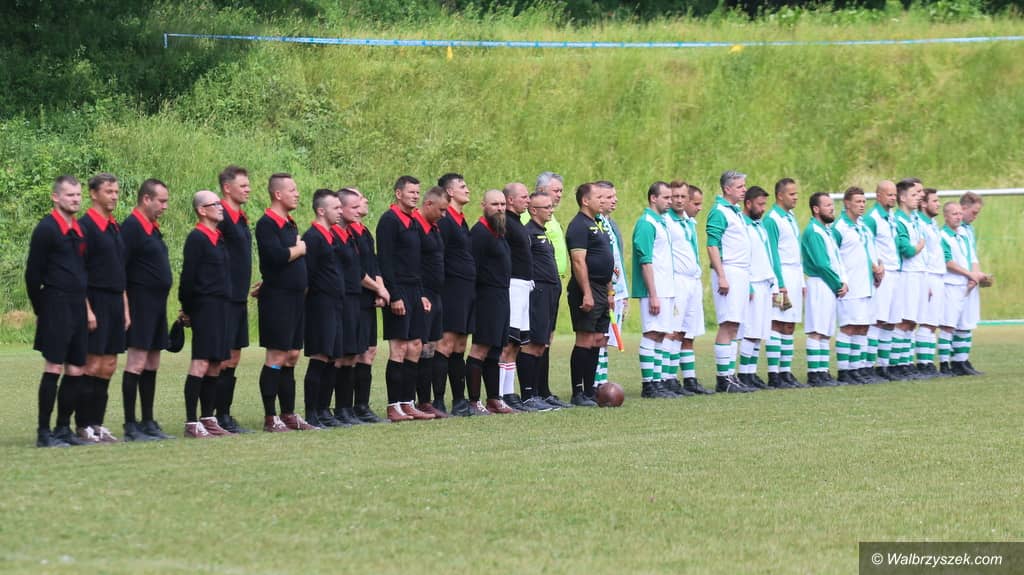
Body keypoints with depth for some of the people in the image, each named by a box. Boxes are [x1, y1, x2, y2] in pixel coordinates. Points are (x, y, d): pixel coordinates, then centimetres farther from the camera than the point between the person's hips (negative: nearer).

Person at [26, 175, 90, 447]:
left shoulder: (78, 230, 15)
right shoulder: (46, 229, -8)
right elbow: (33, 274, -8)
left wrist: (84, 307, 13)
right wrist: (41, 310, -3)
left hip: (77, 308, 8)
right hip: (56, 308, -8)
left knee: (76, 371, 8)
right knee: (54, 368, -8)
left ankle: (63, 428, 17)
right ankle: (44, 433, -4)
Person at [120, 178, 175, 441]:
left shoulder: (151, 228, 16)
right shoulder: (131, 227, -13)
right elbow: (119, 269, -18)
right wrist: (125, 308, -20)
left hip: (156, 304, 10)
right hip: (141, 304, -10)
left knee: (152, 364, 12)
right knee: (137, 363, -9)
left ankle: (148, 422, 17)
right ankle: (130, 426, -7)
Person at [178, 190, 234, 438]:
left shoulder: (218, 238, 17)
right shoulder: (197, 238, -10)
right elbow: (188, 276, -11)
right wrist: (188, 310, -7)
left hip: (220, 306, 9)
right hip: (205, 306, -9)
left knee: (215, 365, 10)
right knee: (201, 363, -12)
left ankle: (207, 419, 16)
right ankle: (191, 424, -13)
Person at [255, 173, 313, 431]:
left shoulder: (290, 224, 16)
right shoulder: (267, 224, -12)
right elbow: (276, 256, -25)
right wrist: (299, 249, -9)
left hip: (295, 298, 9)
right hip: (276, 300, -9)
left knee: (291, 356, 11)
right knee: (276, 357, -6)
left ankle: (288, 415, 17)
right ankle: (270, 418, -2)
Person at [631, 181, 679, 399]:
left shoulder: (662, 223, 17)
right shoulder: (646, 224, -12)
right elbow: (645, 261, -17)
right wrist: (653, 295, -20)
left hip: (666, 291, 9)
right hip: (654, 291, -9)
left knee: (660, 335, 9)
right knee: (651, 335, -8)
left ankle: (656, 382, 12)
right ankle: (648, 385, -7)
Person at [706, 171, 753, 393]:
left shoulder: (736, 212, 19)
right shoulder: (719, 212, -10)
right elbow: (712, 246, -16)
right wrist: (721, 276, -22)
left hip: (741, 274, 9)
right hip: (729, 273, -9)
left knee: (733, 327, 9)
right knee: (727, 325, -11)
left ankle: (730, 375, 12)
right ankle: (723, 377, -11)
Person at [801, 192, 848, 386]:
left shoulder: (827, 230, 19)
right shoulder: (813, 231, -11)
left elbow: (837, 259, 17)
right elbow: (821, 264, -17)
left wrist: (843, 282, 2)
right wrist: (838, 284, -9)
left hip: (832, 287, 10)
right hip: (819, 285, -10)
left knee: (826, 332, 9)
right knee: (816, 332, -11)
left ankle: (823, 372, 12)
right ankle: (814, 374, -12)